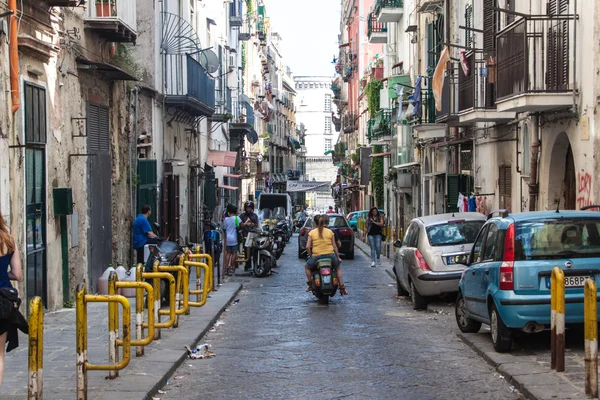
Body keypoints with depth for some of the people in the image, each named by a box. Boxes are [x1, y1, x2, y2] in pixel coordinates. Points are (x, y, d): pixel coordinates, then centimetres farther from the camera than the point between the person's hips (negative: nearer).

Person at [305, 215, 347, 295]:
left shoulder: (312, 233, 1)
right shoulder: (330, 232, 4)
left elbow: (308, 247, -4)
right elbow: (334, 246, 5)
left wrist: (310, 256, 11)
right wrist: (338, 257, 15)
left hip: (317, 256, -1)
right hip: (330, 255, 1)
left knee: (307, 266, 28)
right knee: (338, 268, 28)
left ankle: (310, 285, 21)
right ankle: (342, 288, 20)